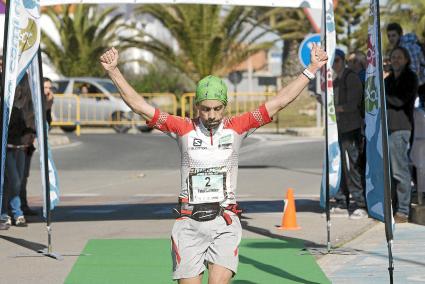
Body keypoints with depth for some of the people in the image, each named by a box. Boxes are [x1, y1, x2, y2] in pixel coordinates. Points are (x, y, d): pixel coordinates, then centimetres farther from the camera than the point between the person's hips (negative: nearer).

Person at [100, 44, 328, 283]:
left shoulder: (237, 127, 3)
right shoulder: (184, 129, 2)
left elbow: (280, 102, 3)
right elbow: (140, 106, 0)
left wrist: (312, 69, 0)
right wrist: (114, 71, -6)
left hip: (225, 222, 0)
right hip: (189, 223, 0)